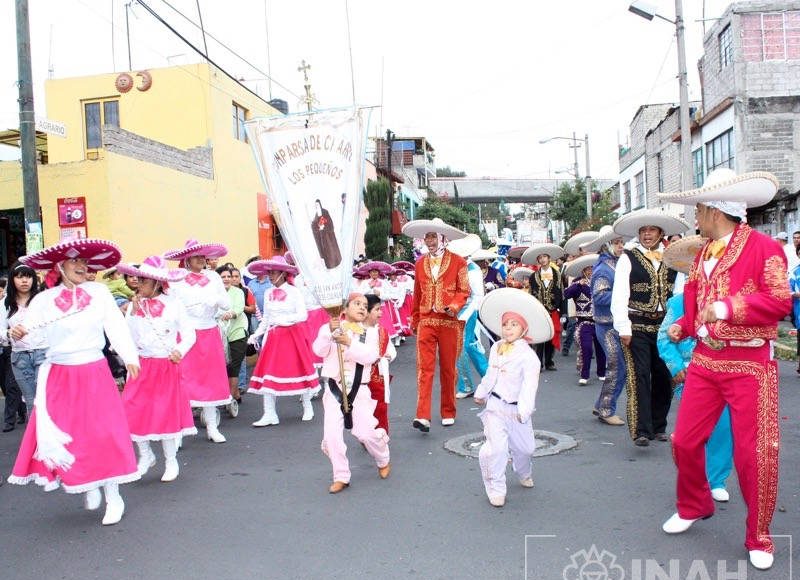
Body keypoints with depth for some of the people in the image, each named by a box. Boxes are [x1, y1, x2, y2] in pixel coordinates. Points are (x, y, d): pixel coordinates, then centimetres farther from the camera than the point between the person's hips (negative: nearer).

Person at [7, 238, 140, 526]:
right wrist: (16, 333, -29)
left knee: (104, 434, 0)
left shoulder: (99, 292, -3)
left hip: (95, 375, -1)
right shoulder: (44, 299, -1)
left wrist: (130, 357, -16)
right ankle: (89, 488, 29)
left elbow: (116, 326, -6)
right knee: (61, 436, 5)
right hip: (59, 378, 1)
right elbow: (26, 327, -6)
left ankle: (113, 497, 15)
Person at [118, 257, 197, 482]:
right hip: (141, 366, 3)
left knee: (165, 413, 4)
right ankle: (145, 455, 23)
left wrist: (180, 350, -20)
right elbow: (128, 337, -4)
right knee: (134, 412, -1)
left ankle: (171, 461, 21)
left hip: (166, 367, -3)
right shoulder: (134, 305, 2)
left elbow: (189, 334, -3)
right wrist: (133, 313, -13)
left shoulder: (174, 305, -4)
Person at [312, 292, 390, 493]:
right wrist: (329, 331, -29)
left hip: (359, 389, 0)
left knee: (366, 432, -5)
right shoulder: (330, 328, 3)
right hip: (334, 389, 0)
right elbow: (319, 350, -13)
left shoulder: (369, 333, 6)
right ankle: (341, 477, 12)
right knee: (332, 435, -6)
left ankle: (383, 462, 26)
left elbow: (370, 356, -12)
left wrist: (350, 343, -25)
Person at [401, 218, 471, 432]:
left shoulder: (458, 262, 2)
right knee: (424, 368, -7)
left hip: (450, 322, -2)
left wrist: (454, 306, -18)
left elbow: (464, 291, 0)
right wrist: (415, 320, 16)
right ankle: (423, 416, -11)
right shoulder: (420, 264, 12)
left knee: (448, 369, 8)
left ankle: (448, 413, 21)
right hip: (426, 321, 2)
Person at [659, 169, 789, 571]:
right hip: (704, 360, 7)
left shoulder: (763, 248, -10)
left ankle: (758, 539, 19)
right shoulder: (703, 254, 13)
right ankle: (693, 506, 34)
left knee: (755, 454, 0)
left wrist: (729, 307, -25)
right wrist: (683, 325, 5)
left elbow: (779, 303, -17)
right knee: (685, 440, 9)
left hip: (750, 364, -6)